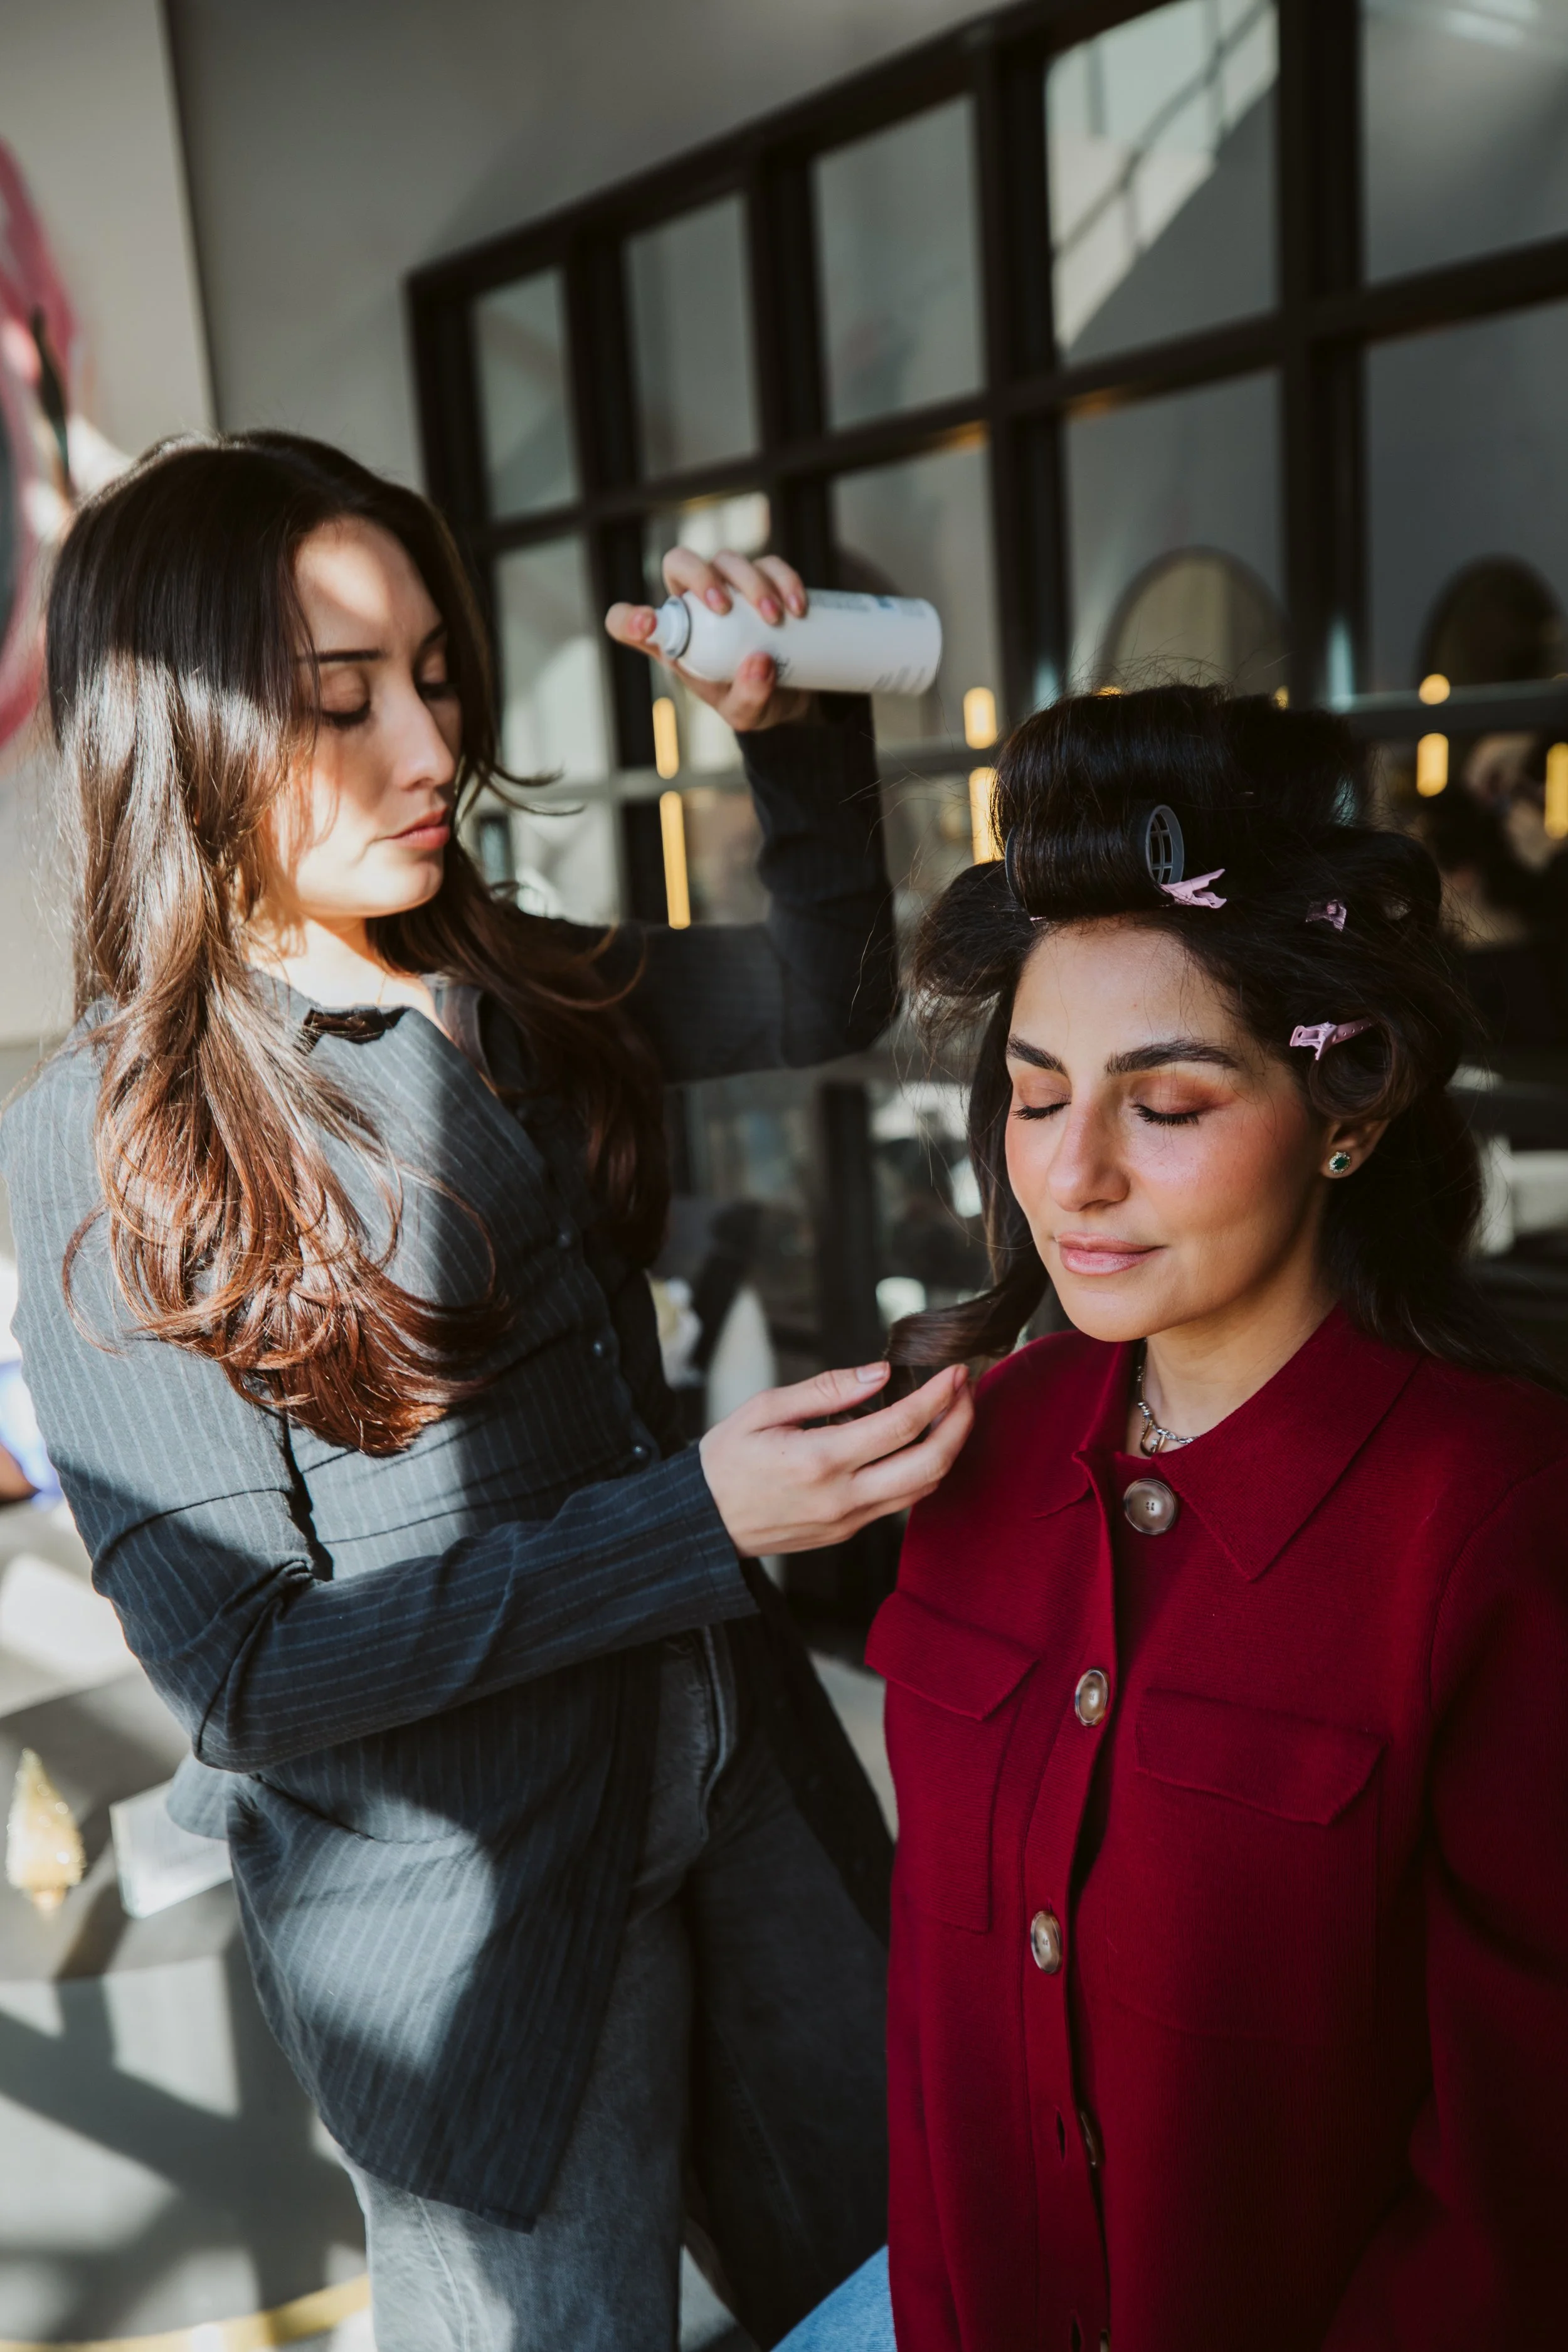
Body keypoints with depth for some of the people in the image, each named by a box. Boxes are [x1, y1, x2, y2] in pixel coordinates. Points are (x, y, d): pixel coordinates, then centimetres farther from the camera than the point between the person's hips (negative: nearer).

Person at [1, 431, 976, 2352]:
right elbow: (242, 1668, -18)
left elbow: (829, 993, 12)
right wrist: (700, 1520, -26)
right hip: (474, 1907, -5)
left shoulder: (515, 994, -2)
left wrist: (793, 727, -5)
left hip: (739, 1764, 6)